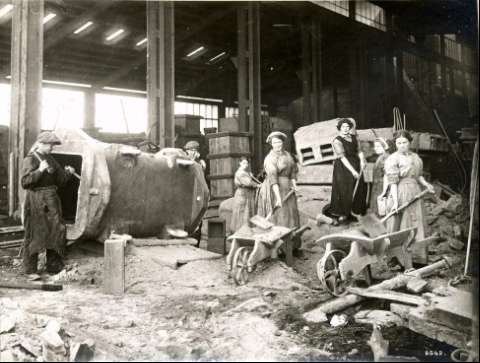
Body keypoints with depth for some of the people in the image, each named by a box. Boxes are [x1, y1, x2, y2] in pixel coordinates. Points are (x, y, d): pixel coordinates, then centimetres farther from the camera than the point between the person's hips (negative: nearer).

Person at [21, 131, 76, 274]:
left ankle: (54, 266, 17)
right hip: (36, 201, -6)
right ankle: (30, 270, 14)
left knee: (57, 230, 5)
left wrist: (68, 173, 1)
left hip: (51, 200, 7)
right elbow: (25, 182, -17)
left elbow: (60, 181, 17)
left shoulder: (50, 159, 12)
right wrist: (40, 170, -25)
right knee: (34, 234, 1)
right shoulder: (30, 160, -7)